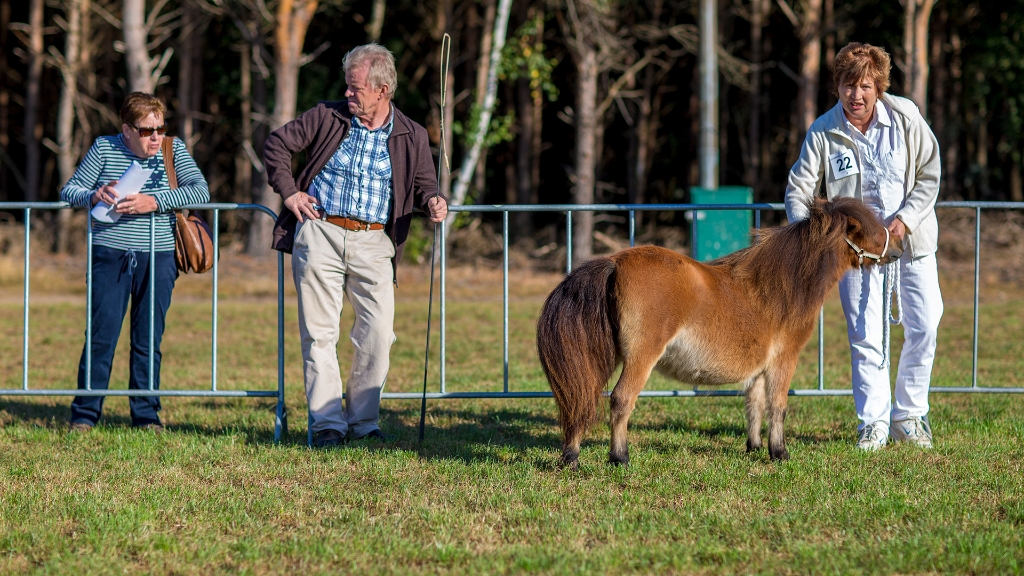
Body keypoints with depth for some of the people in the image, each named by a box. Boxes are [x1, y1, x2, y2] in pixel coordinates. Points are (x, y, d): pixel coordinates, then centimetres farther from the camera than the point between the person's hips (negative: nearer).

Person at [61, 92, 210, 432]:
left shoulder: (174, 150, 4)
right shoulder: (104, 149, 3)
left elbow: (201, 191, -9)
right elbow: (69, 192, 5)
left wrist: (154, 202, -20)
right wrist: (94, 196, -18)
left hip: (158, 257, 1)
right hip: (110, 254, -1)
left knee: (148, 339, 5)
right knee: (102, 334, -4)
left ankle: (146, 415, 13)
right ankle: (84, 415, 4)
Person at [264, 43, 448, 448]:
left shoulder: (411, 137, 7)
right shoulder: (327, 117, 5)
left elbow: (424, 185, 12)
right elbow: (277, 143, 13)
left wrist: (433, 203, -11)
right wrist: (288, 191, 4)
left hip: (373, 243, 0)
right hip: (319, 236, 0)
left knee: (378, 334, -7)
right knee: (319, 333, -1)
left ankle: (364, 421, 6)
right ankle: (327, 423, 4)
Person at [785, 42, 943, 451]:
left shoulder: (905, 117, -9)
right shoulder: (823, 133, -9)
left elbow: (929, 175, -3)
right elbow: (798, 187, -7)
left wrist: (906, 219, -14)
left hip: (911, 239, 1)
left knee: (923, 327, 0)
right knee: (865, 336, -5)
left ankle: (909, 417, 16)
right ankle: (873, 424, 4)